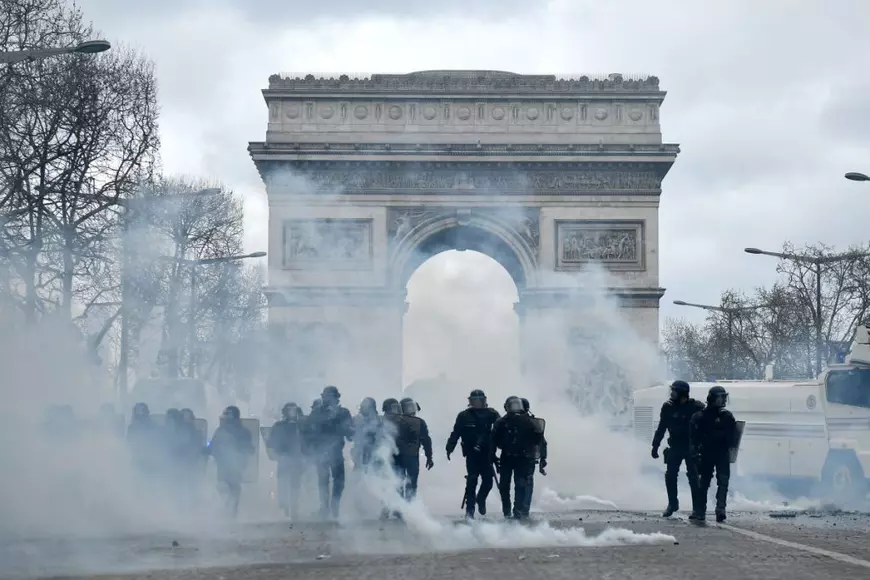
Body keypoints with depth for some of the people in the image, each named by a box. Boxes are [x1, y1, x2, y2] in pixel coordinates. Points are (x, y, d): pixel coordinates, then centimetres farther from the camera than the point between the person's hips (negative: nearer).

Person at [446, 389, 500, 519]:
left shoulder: (491, 414, 3)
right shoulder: (464, 416, 2)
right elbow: (455, 434, 3)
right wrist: (449, 448, -3)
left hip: (486, 453, 1)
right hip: (471, 454, -1)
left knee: (488, 480, 0)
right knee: (472, 481, -6)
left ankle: (481, 499, 30)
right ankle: (469, 509, 1)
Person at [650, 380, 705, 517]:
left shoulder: (696, 407, -10)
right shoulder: (668, 407, 1)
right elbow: (661, 428, 9)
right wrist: (655, 446, 8)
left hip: (692, 448, -4)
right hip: (675, 447, 4)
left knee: (693, 477, -4)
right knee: (670, 475, 2)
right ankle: (672, 503, 19)